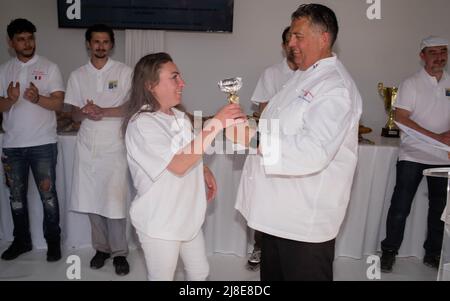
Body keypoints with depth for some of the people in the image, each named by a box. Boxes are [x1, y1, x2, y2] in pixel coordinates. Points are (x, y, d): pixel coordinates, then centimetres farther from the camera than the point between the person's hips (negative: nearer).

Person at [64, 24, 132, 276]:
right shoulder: (77, 76, 10)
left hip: (115, 146, -3)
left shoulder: (124, 72, 0)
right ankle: (101, 248, 25)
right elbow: (75, 114, 8)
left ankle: (120, 253, 11)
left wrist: (103, 111, -20)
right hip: (88, 146, 3)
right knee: (92, 200, 8)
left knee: (115, 201, -4)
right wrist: (85, 113, -15)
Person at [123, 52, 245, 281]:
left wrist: (203, 171, 1)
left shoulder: (179, 117, 4)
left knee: (200, 273, 19)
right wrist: (215, 124, -34)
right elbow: (178, 164, -32)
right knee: (162, 277, 13)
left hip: (188, 216, 7)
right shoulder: (141, 124, -21)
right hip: (160, 223, -7)